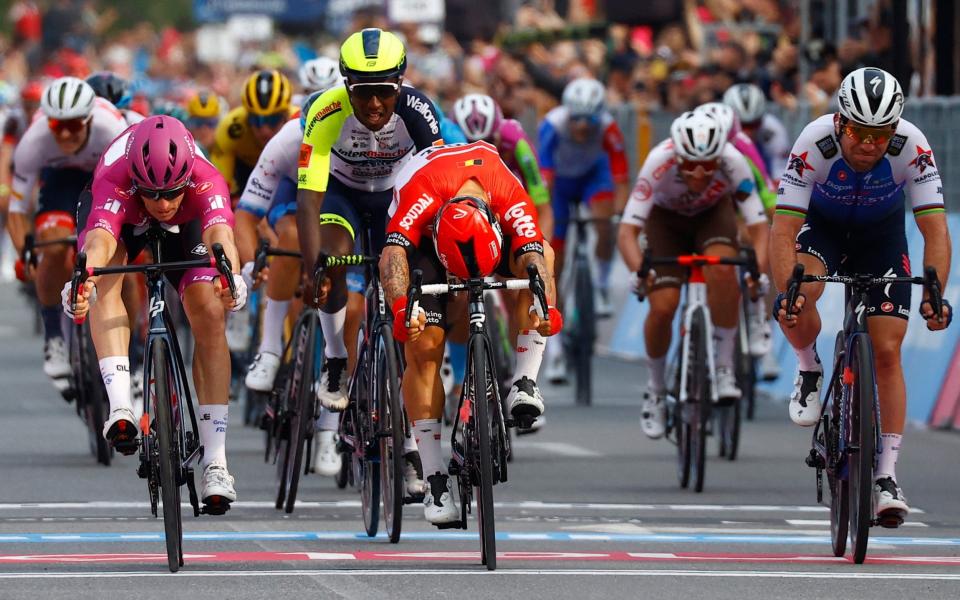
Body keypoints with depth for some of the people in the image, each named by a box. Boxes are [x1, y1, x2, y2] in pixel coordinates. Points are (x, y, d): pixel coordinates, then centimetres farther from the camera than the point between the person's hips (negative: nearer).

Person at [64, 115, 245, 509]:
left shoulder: (206, 181, -40)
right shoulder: (114, 182, -42)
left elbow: (220, 233, -57)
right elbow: (99, 241, -59)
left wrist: (230, 277, -79)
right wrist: (81, 281, -80)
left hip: (184, 225, 1)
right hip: (122, 216, -1)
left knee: (210, 316, -17)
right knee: (107, 273, -33)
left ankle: (215, 462, -13)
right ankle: (120, 408, -42)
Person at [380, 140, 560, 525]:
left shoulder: (511, 199, -35)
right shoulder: (421, 193, -41)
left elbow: (533, 259, -43)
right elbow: (393, 253, -51)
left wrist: (546, 305, -64)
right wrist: (401, 307, -68)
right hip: (422, 240, -2)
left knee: (538, 255, -31)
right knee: (424, 347, -18)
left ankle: (525, 383, -27)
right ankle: (435, 482, -15)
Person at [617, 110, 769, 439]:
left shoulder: (732, 162, -34)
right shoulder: (659, 163, -37)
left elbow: (759, 226, -32)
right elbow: (627, 230, -37)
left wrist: (759, 271, -50)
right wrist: (638, 270, -56)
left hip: (713, 214, 0)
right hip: (666, 218, 0)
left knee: (722, 267, -33)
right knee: (663, 306, -17)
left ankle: (724, 366, -17)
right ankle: (656, 389, 9)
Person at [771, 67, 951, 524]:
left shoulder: (911, 147, -32)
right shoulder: (814, 144, -35)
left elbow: (935, 230, -32)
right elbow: (783, 231, -35)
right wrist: (788, 293, -51)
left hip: (881, 234, 1)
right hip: (821, 225, -1)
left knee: (887, 351, -8)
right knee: (796, 307, -31)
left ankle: (886, 477, -2)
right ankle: (810, 371, 2)